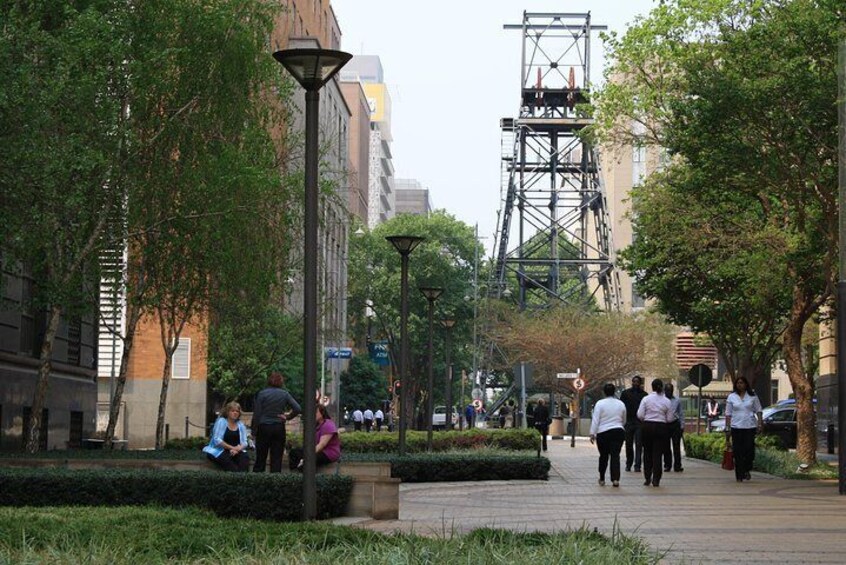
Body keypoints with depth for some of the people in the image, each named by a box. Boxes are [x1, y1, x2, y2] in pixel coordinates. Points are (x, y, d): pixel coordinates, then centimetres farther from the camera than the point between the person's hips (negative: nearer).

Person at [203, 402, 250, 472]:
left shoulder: (241, 425, 12)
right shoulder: (221, 422, -1)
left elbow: (244, 443, 5)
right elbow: (217, 440, -11)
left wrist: (237, 449, -18)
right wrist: (232, 448, -17)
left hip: (236, 452, 4)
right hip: (219, 451, -4)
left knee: (245, 456, -27)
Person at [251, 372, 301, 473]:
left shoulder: (262, 394, -5)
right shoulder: (285, 394, 0)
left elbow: (257, 413, -6)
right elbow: (298, 409, -8)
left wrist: (254, 429, 2)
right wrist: (287, 417, 6)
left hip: (264, 428, -1)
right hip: (279, 428, 1)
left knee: (260, 458, 6)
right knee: (277, 458, 5)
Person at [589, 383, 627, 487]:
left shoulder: (600, 403, -5)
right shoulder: (621, 404, 7)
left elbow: (595, 420, -10)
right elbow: (624, 421, 19)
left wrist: (592, 433, -8)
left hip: (603, 433, -2)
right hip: (618, 432, 2)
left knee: (603, 456, 11)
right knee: (615, 456, -2)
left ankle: (602, 479, 21)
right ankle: (615, 478, -15)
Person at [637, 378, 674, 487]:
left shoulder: (646, 399, -4)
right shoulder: (667, 402, -2)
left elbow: (640, 415, -7)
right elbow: (670, 419, 0)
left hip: (647, 427, 0)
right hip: (661, 428, 0)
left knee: (647, 453, 12)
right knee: (658, 454, 2)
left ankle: (647, 478, 13)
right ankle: (656, 479, -1)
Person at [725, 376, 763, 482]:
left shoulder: (752, 396, 7)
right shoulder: (731, 397, 7)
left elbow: (758, 411, 10)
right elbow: (728, 414, 7)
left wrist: (760, 423, -1)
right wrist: (727, 428, 2)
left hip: (750, 426, 0)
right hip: (736, 427, 0)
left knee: (749, 449, -8)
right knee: (738, 452, -2)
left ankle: (747, 470, 15)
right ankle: (739, 475, 3)